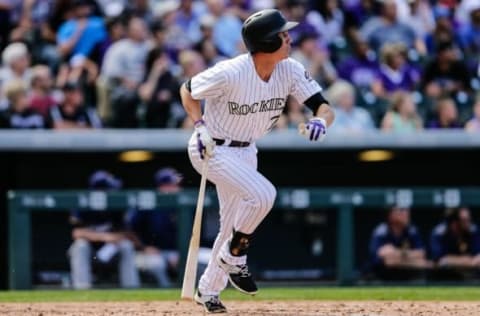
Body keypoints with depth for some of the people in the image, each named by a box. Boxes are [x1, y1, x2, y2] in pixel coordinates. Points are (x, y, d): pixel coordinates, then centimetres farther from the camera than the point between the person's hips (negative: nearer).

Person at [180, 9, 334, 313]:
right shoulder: (230, 74, -27)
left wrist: (320, 120, -37)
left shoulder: (290, 71, -13)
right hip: (212, 149, -7)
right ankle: (234, 259, -4)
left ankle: (208, 290, 32)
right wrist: (201, 126, -23)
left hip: (245, 151, 7)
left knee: (235, 225, 13)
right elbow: (188, 90, -11)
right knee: (262, 194, -27)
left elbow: (324, 107, -14)